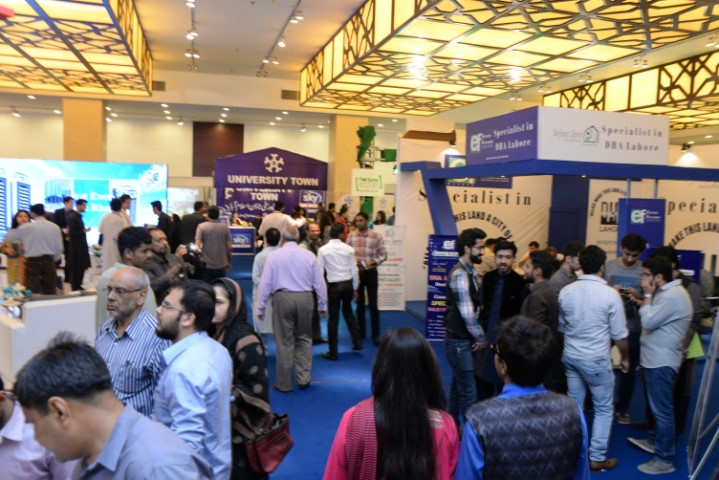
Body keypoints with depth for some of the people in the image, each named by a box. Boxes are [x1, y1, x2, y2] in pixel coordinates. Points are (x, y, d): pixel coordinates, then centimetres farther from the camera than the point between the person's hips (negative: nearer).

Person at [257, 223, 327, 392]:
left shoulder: (274, 256, -1)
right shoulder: (309, 255, 4)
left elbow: (265, 283, -1)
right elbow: (319, 282, 6)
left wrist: (261, 308, 7)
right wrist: (322, 305, 16)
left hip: (283, 298, -1)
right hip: (305, 298, 2)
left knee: (284, 341, 7)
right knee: (304, 339, 17)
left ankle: (284, 383, 17)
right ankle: (303, 378, 16)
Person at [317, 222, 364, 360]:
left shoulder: (323, 250, -6)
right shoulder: (348, 249, -1)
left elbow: (320, 272, -6)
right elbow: (354, 270, 0)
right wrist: (355, 288, 12)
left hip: (333, 285, -2)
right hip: (348, 283, 3)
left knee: (333, 318, 5)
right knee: (348, 312, 24)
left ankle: (332, 352, 12)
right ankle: (357, 342, 27)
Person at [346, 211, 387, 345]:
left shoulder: (376, 236, -7)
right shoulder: (351, 236, 1)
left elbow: (383, 255, -4)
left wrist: (373, 262, -19)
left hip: (371, 272, -2)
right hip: (356, 272, 3)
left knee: (373, 304, 0)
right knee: (360, 303, 12)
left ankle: (376, 334, 8)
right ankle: (361, 332, 24)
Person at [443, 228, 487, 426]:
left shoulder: (471, 272, 10)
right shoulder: (460, 274, -20)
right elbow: (467, 314, -22)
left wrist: (477, 338, 4)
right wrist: (482, 339, -10)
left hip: (463, 339, 9)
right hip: (458, 341, -9)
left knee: (458, 387, 18)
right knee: (468, 393, -3)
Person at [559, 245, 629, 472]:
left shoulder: (566, 291, -3)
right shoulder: (610, 294, -16)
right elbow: (619, 334, -9)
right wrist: (625, 357, 8)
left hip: (570, 356, 5)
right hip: (596, 359, -5)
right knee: (604, 409, 11)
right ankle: (597, 458, 17)